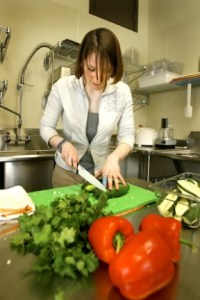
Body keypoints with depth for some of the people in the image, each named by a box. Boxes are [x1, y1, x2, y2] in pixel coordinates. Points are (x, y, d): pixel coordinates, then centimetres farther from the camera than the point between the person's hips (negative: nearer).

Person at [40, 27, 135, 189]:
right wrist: (62, 143, -26)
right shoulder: (63, 86, -15)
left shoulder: (123, 91, -11)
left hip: (102, 172, 1)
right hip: (66, 172, 0)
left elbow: (127, 134, -9)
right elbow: (46, 126, -6)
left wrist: (114, 157, -28)